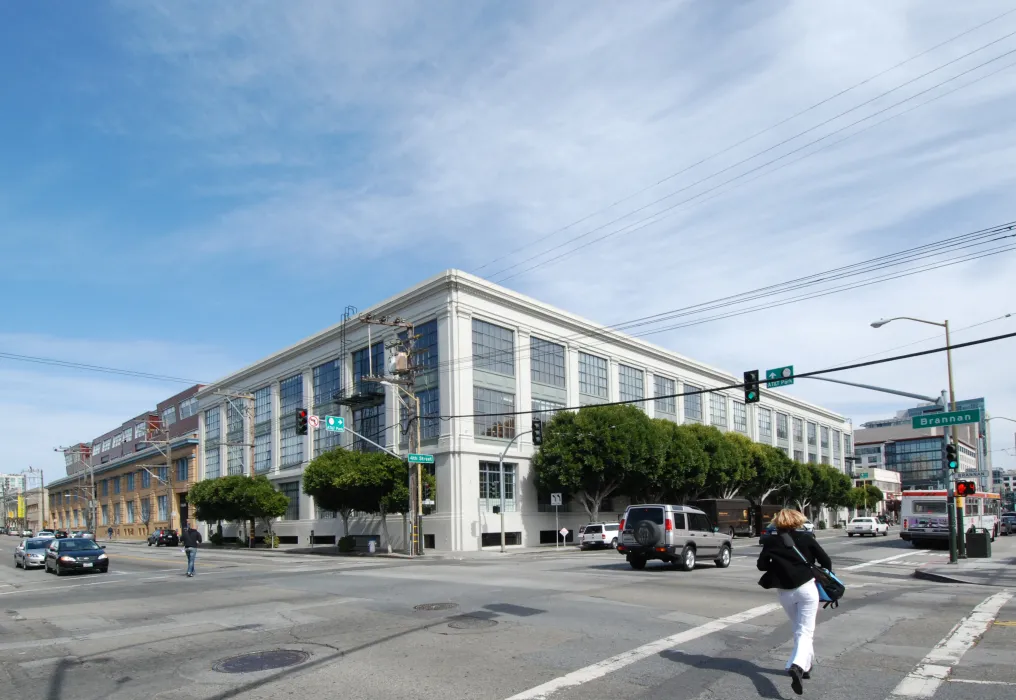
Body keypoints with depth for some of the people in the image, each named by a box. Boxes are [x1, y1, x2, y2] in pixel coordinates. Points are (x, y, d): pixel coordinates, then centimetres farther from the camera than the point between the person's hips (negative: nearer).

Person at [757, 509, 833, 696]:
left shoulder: (771, 541, 1)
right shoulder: (806, 538, -2)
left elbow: (762, 565, 0)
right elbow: (826, 561, -1)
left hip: (785, 592, 2)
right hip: (806, 588, -2)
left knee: (799, 629, 23)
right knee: (805, 631, -3)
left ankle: (806, 665, 30)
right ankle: (798, 666, -25)